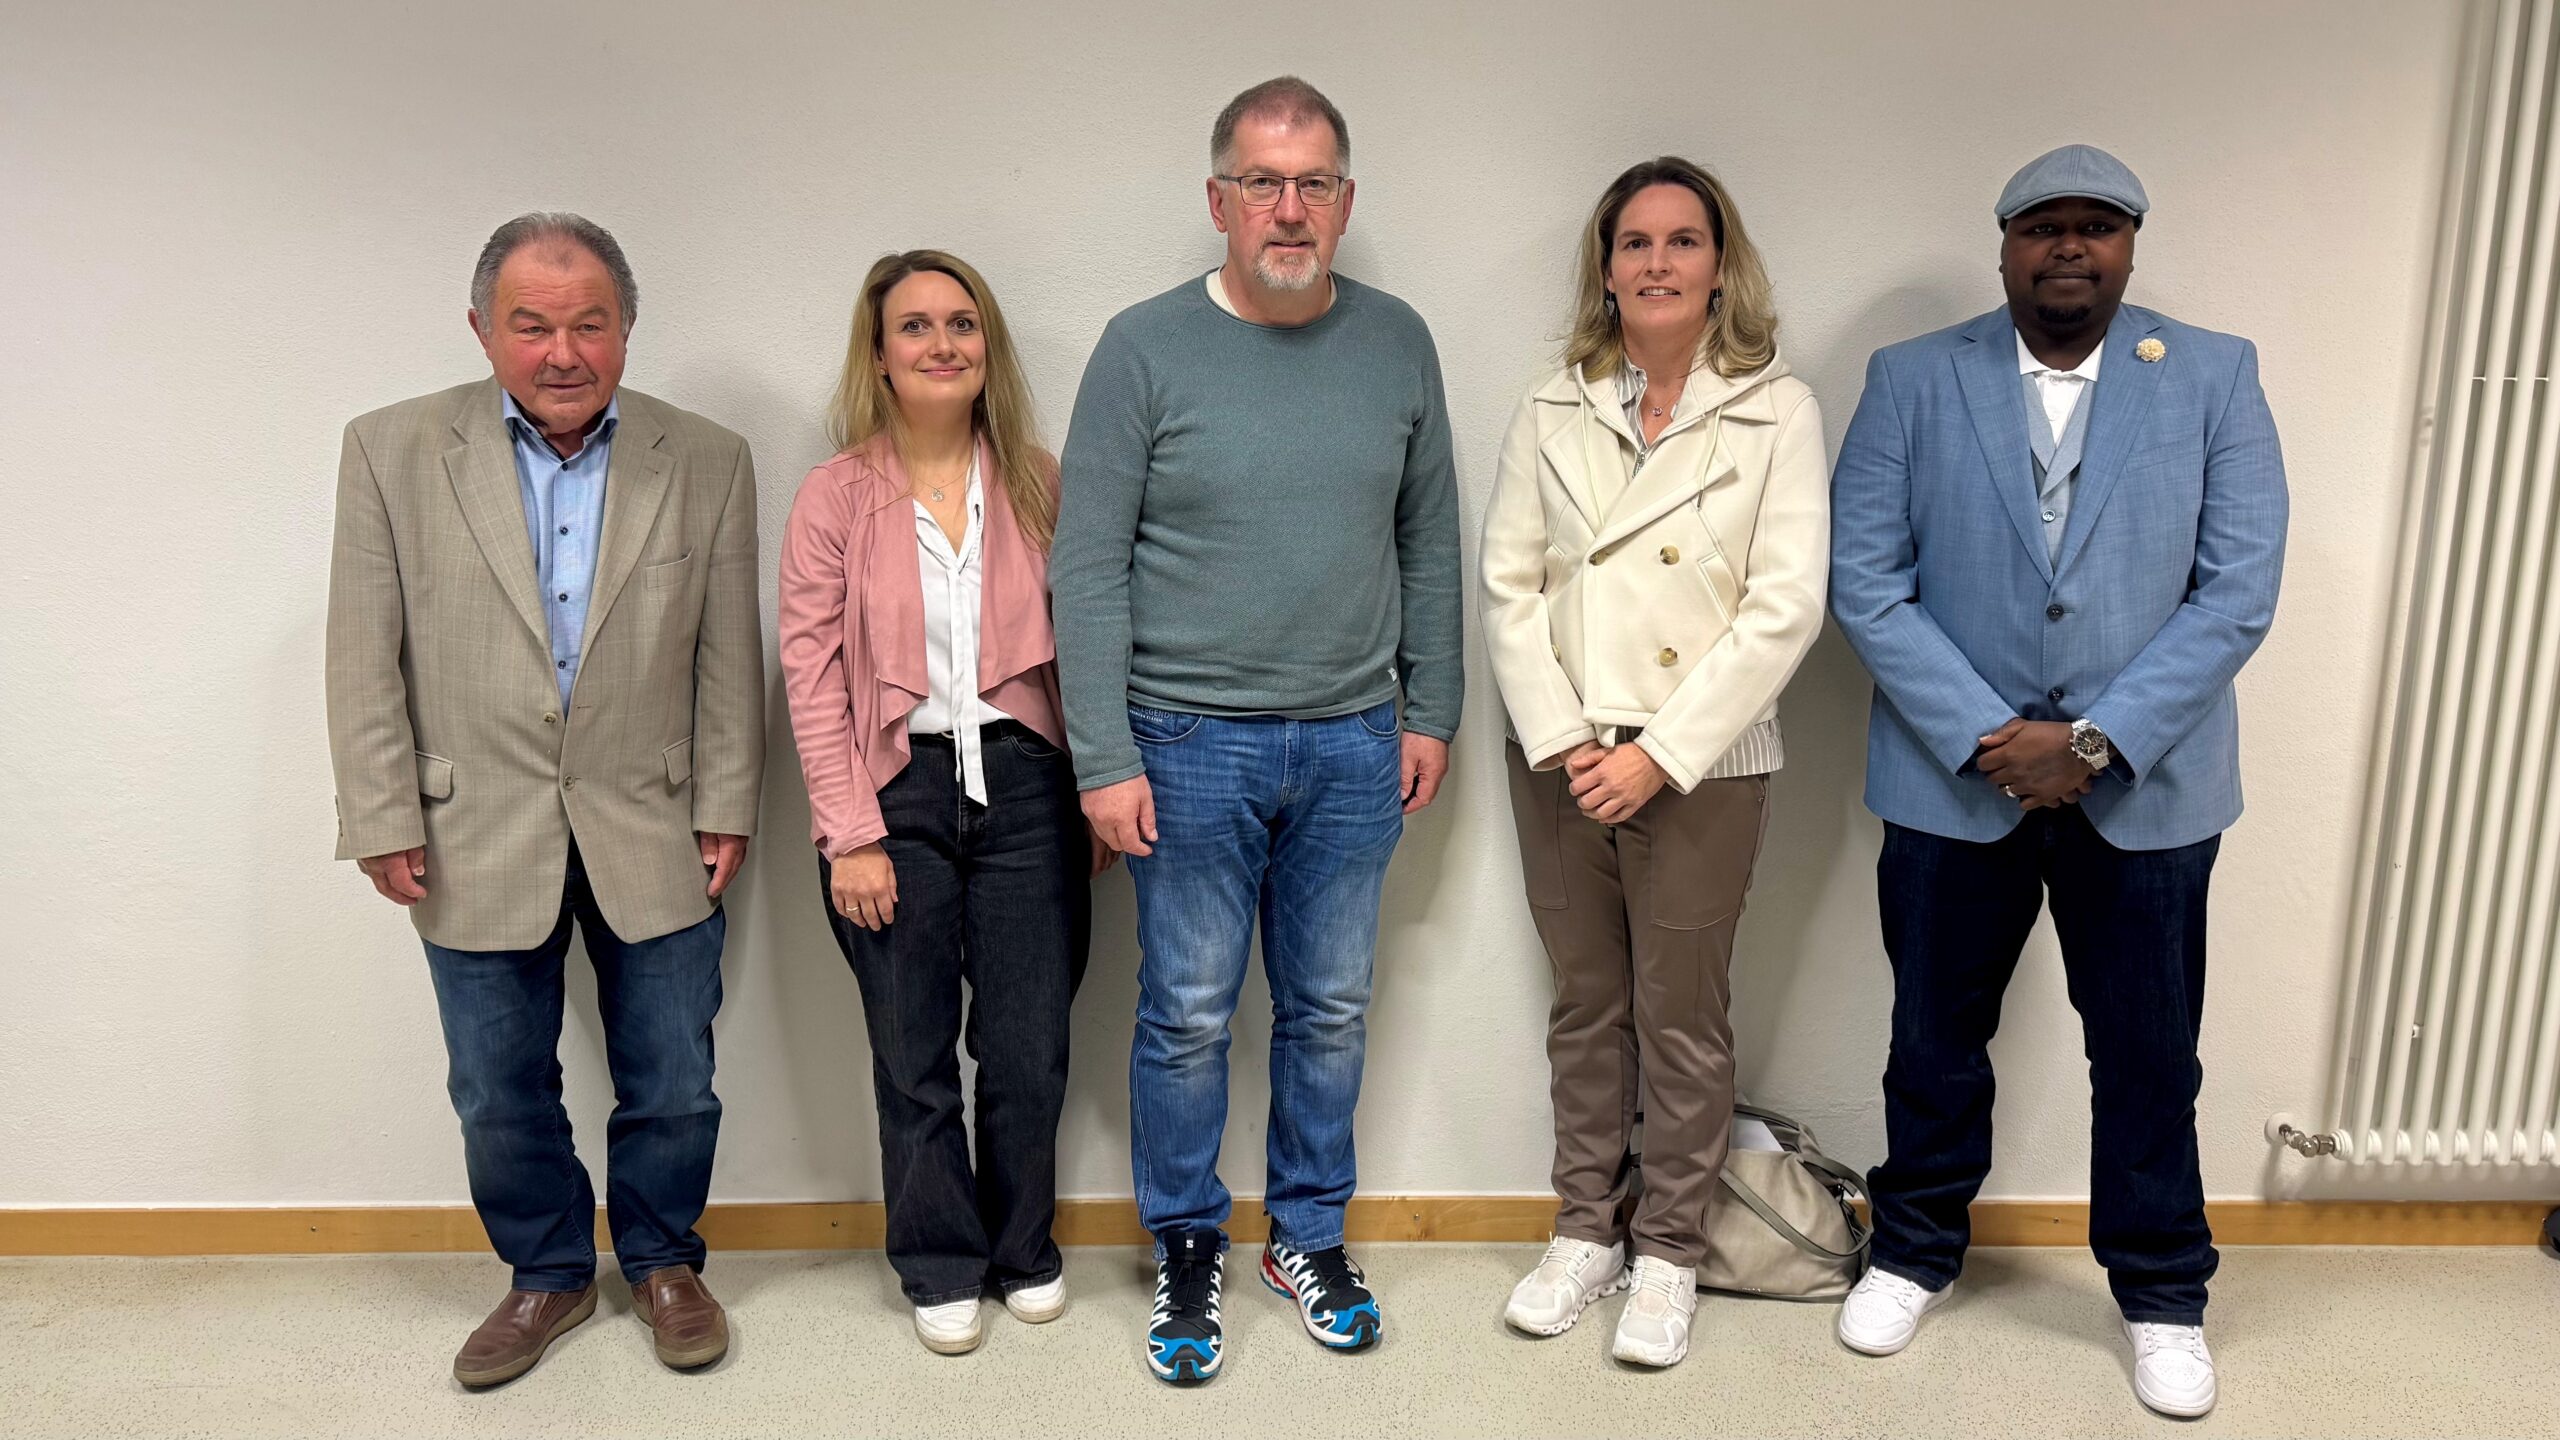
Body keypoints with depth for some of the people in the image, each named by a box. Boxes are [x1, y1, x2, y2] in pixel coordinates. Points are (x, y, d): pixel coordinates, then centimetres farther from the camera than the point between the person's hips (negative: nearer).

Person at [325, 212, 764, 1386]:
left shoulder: (706, 462, -1)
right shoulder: (393, 451, -2)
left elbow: (729, 657, 1)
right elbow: (364, 658, -1)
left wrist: (727, 808, 0)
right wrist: (382, 819, -4)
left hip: (652, 837, 0)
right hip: (477, 839, 0)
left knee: (670, 1088, 12)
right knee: (500, 1101, 14)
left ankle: (662, 1260, 36)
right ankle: (548, 1275, 36)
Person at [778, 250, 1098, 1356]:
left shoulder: (1035, 484, 4)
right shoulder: (838, 494, -3)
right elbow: (811, 672, -5)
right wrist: (851, 834, -10)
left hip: (1024, 781, 2)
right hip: (896, 795, -1)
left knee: (1029, 1046, 9)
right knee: (914, 1056, 10)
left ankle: (1025, 1252, 32)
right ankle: (941, 1269, 30)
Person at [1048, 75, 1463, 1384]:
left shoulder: (1397, 342, 4)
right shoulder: (1146, 347, -6)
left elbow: (1428, 542, 10)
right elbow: (1089, 568, -7)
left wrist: (1430, 711, 7)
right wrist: (1105, 758, -11)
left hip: (1352, 745, 3)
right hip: (1191, 742, -3)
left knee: (1330, 1010, 14)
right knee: (1188, 1016, 7)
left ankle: (1310, 1234, 33)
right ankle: (1187, 1244, 28)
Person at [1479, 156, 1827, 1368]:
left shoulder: (1778, 412, -4)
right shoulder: (1552, 414, 5)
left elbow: (1785, 608, -10)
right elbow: (1509, 586, 2)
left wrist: (1659, 755, -15)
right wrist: (1560, 741, -10)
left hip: (1702, 765, -3)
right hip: (1560, 758, 3)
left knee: (1682, 1017, 8)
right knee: (1586, 1006, 14)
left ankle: (1667, 1254, 26)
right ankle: (1588, 1230, 30)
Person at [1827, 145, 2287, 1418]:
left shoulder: (2215, 378, 0)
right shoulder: (1912, 380, -1)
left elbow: (2237, 592, -6)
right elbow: (1865, 584, -7)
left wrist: (2094, 741, -14)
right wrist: (1986, 737, -14)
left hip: (2145, 786, 0)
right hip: (1953, 779, 0)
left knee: (2148, 1058, 11)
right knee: (1935, 1038, 14)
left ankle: (2161, 1296, 33)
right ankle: (1916, 1252, 36)